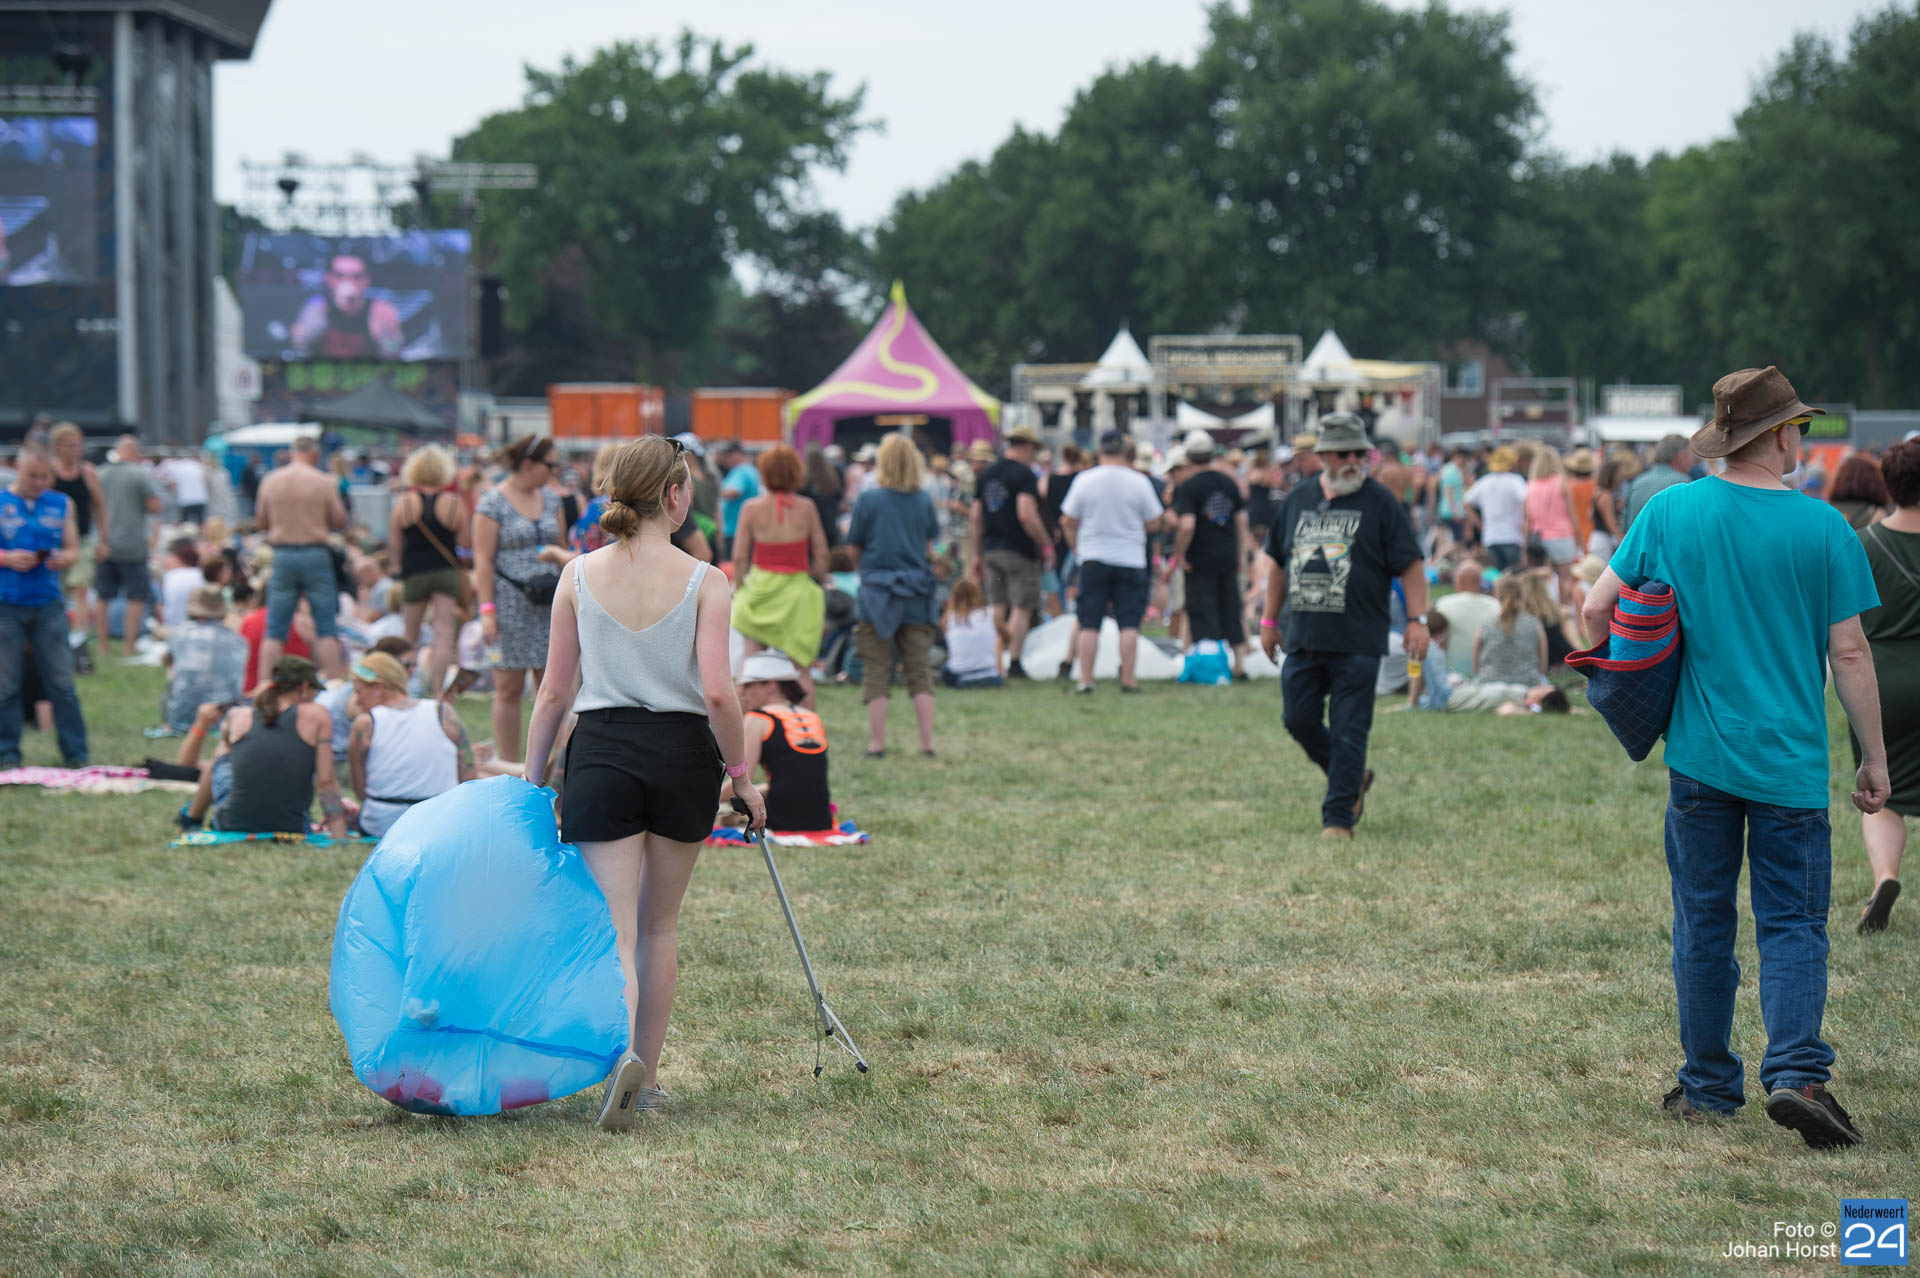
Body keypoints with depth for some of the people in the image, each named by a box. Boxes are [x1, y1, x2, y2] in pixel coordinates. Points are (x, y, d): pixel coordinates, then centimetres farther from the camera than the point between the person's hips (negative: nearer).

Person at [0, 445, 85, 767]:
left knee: (62, 683, -1)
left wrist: (64, 559, -9)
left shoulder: (61, 505, 12)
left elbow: (73, 550, 13)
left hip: (47, 604, 2)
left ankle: (76, 753, 3)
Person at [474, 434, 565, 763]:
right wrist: (487, 610, -14)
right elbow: (483, 561, -9)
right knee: (509, 689, -1)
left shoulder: (550, 498, 13)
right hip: (510, 603, -5)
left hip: (547, 601, 5)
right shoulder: (493, 503, -5)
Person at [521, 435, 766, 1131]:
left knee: (615, 928, -2)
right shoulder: (704, 582, -6)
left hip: (601, 749, 0)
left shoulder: (579, 576, 0)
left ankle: (622, 1051, -28)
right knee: (660, 925, 16)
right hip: (682, 751, 0)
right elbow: (717, 692, -13)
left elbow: (553, 693, 2)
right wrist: (741, 774, -1)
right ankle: (648, 1078, 21)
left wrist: (531, 781, 11)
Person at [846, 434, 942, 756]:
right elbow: (930, 549, 7)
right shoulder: (924, 501, 0)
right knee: (920, 672, 7)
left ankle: (877, 743, 4)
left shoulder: (868, 499, -6)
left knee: (876, 674, 4)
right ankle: (927, 742, 6)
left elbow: (853, 549, 0)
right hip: (917, 595, 2)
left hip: (877, 590, -2)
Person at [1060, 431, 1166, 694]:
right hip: (1130, 560, -1)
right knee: (1129, 623, 1)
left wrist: (1076, 547, 20)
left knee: (1089, 623, 3)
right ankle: (1128, 679, -2)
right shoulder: (1139, 482, -4)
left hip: (1093, 559, 1)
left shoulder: (1085, 480, -2)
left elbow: (1069, 521, 4)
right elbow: (1154, 524, 1)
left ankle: (1085, 679, 1)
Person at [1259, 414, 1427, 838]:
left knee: (1349, 732, -5)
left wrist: (1416, 620, -11)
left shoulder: (1380, 503, -1)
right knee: (1299, 720, 6)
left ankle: (1338, 817, 0)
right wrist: (1270, 619, 19)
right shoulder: (1297, 501, 12)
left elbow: (1410, 564, -2)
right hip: (1302, 640, 5)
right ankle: (1353, 778, 28)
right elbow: (1278, 562, 21)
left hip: (1357, 643, -5)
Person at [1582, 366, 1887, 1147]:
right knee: (1792, 921, 2)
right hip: (1790, 761, -2)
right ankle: (1796, 1072, -16)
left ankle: (1708, 1085, 17)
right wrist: (1874, 758, 4)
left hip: (1699, 755, 2)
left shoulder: (1670, 511, -1)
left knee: (1703, 922, 12)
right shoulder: (1822, 528, -7)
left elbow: (1598, 608, 1)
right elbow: (1849, 654, -4)